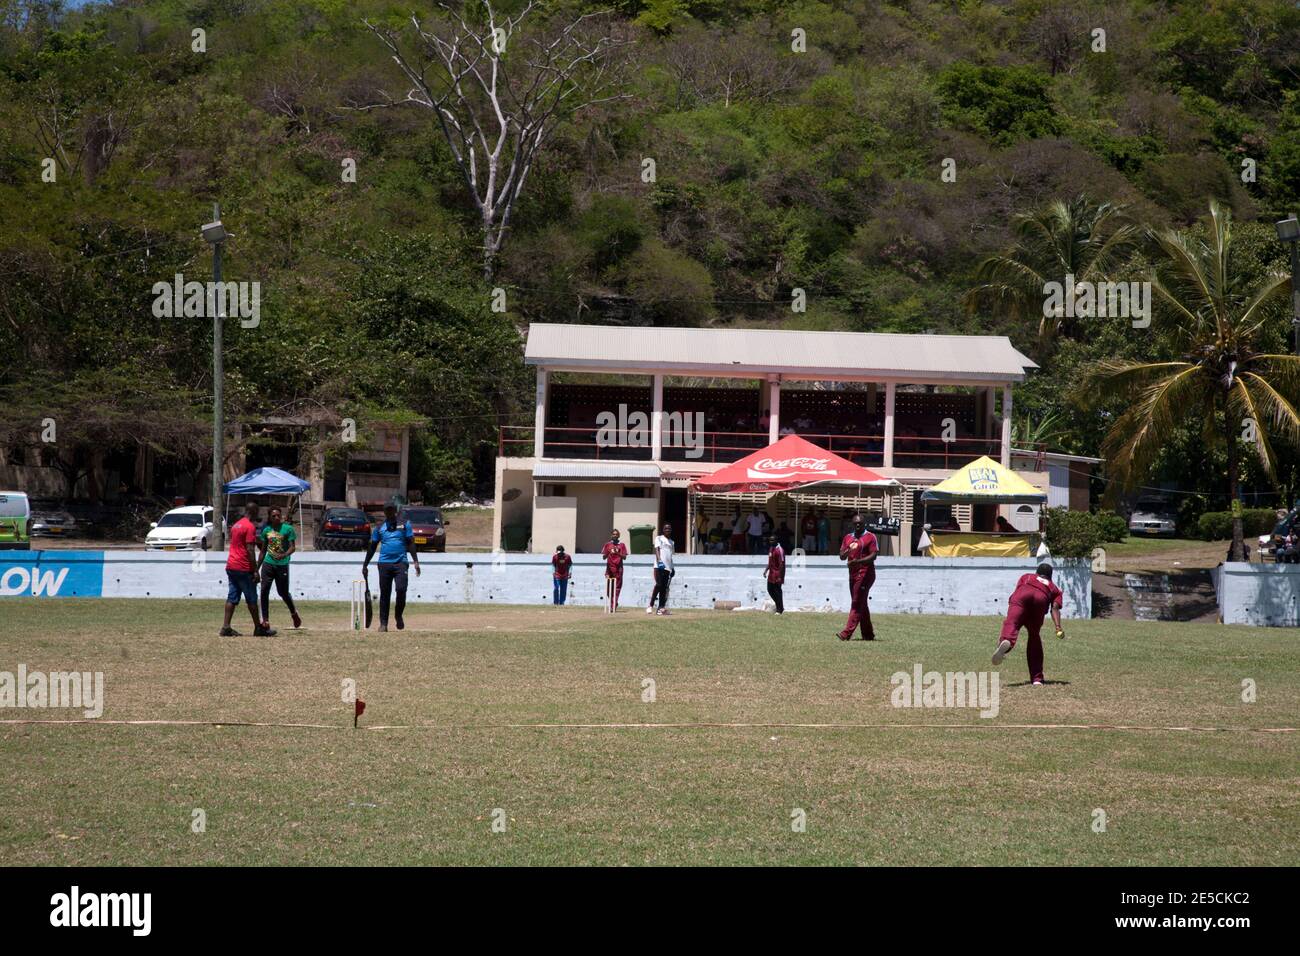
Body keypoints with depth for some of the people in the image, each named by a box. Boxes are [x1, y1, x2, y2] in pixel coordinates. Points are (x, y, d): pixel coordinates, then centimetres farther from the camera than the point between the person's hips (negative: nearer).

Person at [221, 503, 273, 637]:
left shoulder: (236, 525, 16)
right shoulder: (250, 527, -12)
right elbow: (250, 550, -17)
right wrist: (255, 570, -16)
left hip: (231, 566, 8)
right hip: (243, 568, -8)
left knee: (232, 598, 6)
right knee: (251, 599, -1)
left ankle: (226, 627, 0)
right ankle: (258, 628, 5)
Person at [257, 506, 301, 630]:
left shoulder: (288, 529, -3)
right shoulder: (266, 530, 8)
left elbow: (293, 547, -9)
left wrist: (284, 555, -29)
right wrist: (257, 569, 17)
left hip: (282, 565, -3)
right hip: (268, 564, 3)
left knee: (283, 592, 4)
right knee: (264, 591, -9)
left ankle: (294, 613, 32)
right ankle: (265, 620, -6)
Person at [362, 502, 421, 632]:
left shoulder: (404, 524, 9)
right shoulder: (379, 527, 13)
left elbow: (411, 543, 6)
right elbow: (372, 547, 17)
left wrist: (416, 561, -4)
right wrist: (365, 565, 16)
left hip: (400, 562, -2)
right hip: (384, 563, 2)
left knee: (401, 589, -16)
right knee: (384, 594, 0)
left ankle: (399, 615, 7)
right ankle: (383, 623, 4)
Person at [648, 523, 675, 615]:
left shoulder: (671, 542, 22)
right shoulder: (659, 539, 3)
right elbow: (657, 549, -12)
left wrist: (672, 568, 23)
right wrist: (659, 560, -28)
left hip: (668, 567, 6)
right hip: (659, 566, -6)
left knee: (664, 587, 2)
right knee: (659, 585, -15)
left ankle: (661, 608, 2)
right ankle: (651, 606, -12)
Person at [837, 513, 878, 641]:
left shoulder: (870, 537, -3)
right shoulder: (848, 537, 16)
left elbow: (873, 556, -12)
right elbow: (841, 557, 13)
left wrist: (858, 561, -25)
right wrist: (847, 551, -11)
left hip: (865, 574, -7)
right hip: (853, 574, 7)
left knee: (857, 604, -12)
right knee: (861, 604, 11)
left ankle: (846, 633, -19)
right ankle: (868, 634, 18)